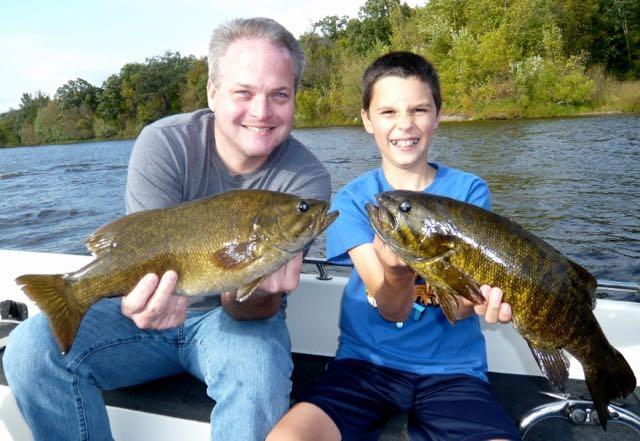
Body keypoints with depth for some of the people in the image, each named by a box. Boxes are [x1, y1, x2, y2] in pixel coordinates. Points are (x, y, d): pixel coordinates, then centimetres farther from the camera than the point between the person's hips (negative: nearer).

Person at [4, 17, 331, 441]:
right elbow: (151, 260, -19)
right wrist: (146, 300, -43)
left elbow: (261, 308, -17)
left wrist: (249, 297, -41)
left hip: (238, 316, -1)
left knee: (259, 376, -35)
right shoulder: (163, 145, -15)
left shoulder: (307, 178, -16)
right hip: (159, 309, 2)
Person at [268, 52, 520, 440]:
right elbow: (391, 310, -12)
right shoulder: (352, 199, -2)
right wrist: (397, 271, -34)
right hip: (367, 361, 1)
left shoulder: (470, 190, -1)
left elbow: (459, 305, -9)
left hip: (452, 367, 0)